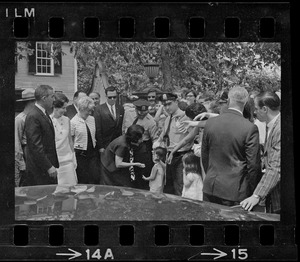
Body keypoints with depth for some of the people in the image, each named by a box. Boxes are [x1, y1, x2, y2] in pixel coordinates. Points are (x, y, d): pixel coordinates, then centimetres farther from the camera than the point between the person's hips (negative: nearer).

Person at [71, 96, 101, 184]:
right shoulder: (73, 122, -11)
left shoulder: (92, 119, 6)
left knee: (96, 177, -2)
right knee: (83, 180, 3)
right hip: (80, 154, -5)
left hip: (93, 152, 5)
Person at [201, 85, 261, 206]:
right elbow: (253, 164, -11)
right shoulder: (250, 128, -14)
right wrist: (253, 193, 2)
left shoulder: (210, 123, -1)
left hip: (210, 187, 4)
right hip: (236, 191, -4)